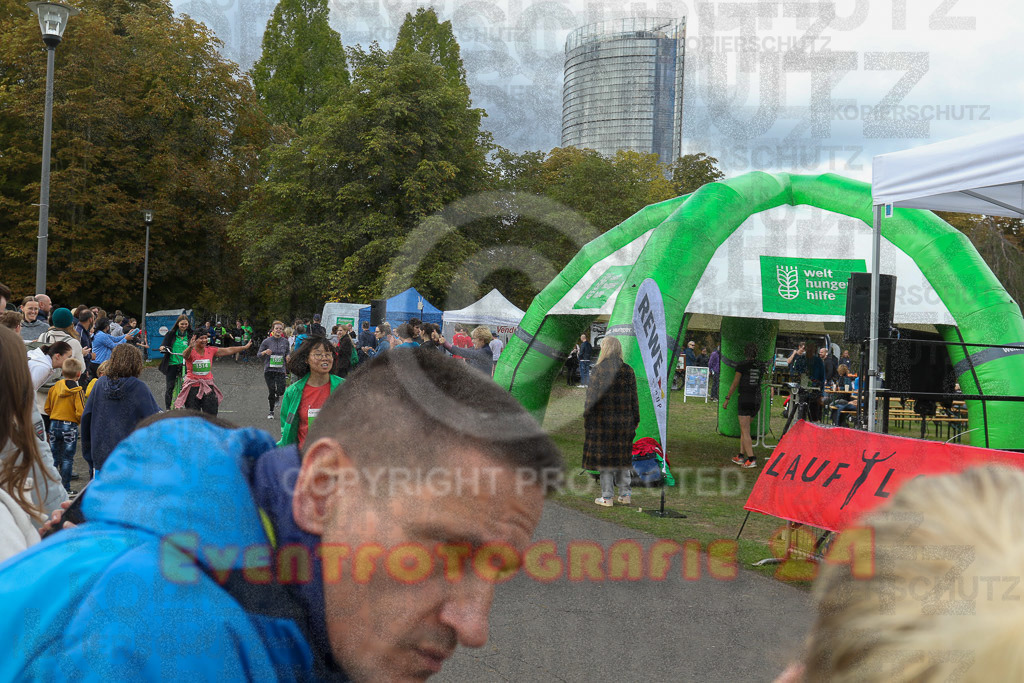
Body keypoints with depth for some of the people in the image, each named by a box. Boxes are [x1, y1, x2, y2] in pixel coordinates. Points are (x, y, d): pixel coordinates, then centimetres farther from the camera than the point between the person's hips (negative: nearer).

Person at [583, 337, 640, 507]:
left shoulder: (598, 370, -10)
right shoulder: (628, 371, 2)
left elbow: (592, 396, -10)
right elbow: (634, 398, 6)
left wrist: (586, 416, -2)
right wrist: (635, 419, 14)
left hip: (602, 420, -4)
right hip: (624, 421, 4)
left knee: (604, 456, 3)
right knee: (622, 456, 13)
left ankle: (607, 497, 5)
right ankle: (625, 494, 17)